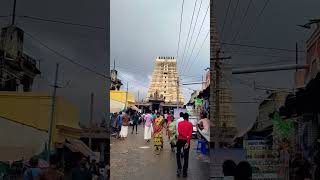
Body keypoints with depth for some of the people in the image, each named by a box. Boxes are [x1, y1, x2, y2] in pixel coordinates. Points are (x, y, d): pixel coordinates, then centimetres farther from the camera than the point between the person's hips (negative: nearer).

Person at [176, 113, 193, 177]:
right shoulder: (190, 124, -3)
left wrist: (186, 136, -14)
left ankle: (179, 168, 3)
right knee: (186, 156, 7)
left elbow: (179, 131, -12)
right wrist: (188, 141, -18)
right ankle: (185, 172, 8)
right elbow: (190, 134, -13)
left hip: (180, 140, 1)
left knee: (178, 154, 17)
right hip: (186, 141, -1)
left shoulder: (180, 123, 1)